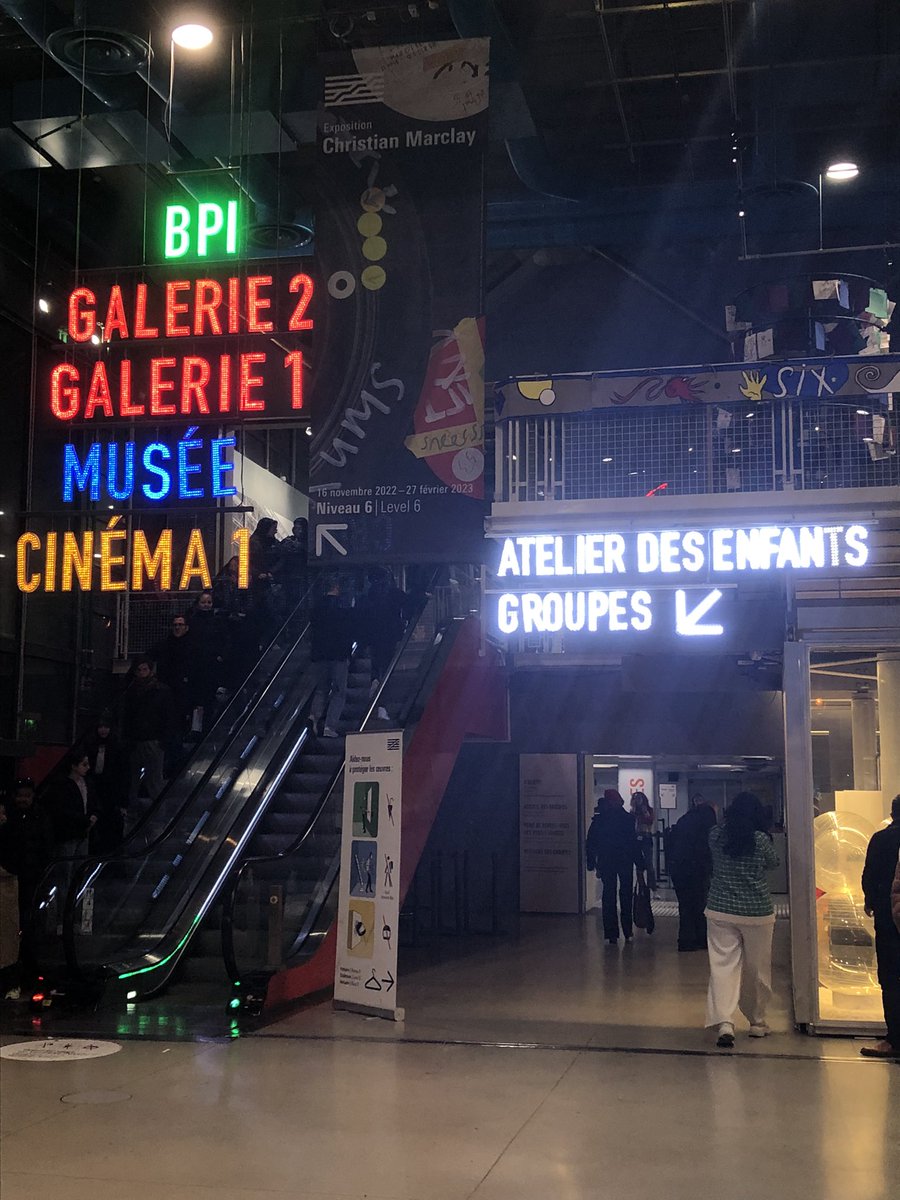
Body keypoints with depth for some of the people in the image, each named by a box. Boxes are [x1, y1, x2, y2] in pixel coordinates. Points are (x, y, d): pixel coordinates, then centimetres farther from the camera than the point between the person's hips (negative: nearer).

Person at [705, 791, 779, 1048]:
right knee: (756, 970, 13)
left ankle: (724, 1022, -18)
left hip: (720, 912, 2)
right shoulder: (761, 840, -12)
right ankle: (757, 1023, 26)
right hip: (757, 913, -1)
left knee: (723, 966, -2)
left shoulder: (715, 835, -4)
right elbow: (773, 863, 5)